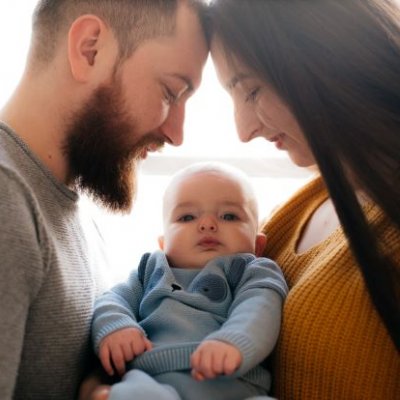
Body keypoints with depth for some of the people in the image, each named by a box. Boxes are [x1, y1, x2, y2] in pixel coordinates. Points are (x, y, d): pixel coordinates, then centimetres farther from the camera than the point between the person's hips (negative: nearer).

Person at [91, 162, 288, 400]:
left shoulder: (254, 272, 16)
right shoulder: (152, 269, 30)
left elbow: (257, 310, -4)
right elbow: (117, 298, 20)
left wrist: (232, 342, -28)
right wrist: (113, 325, -5)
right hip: (143, 379, 3)